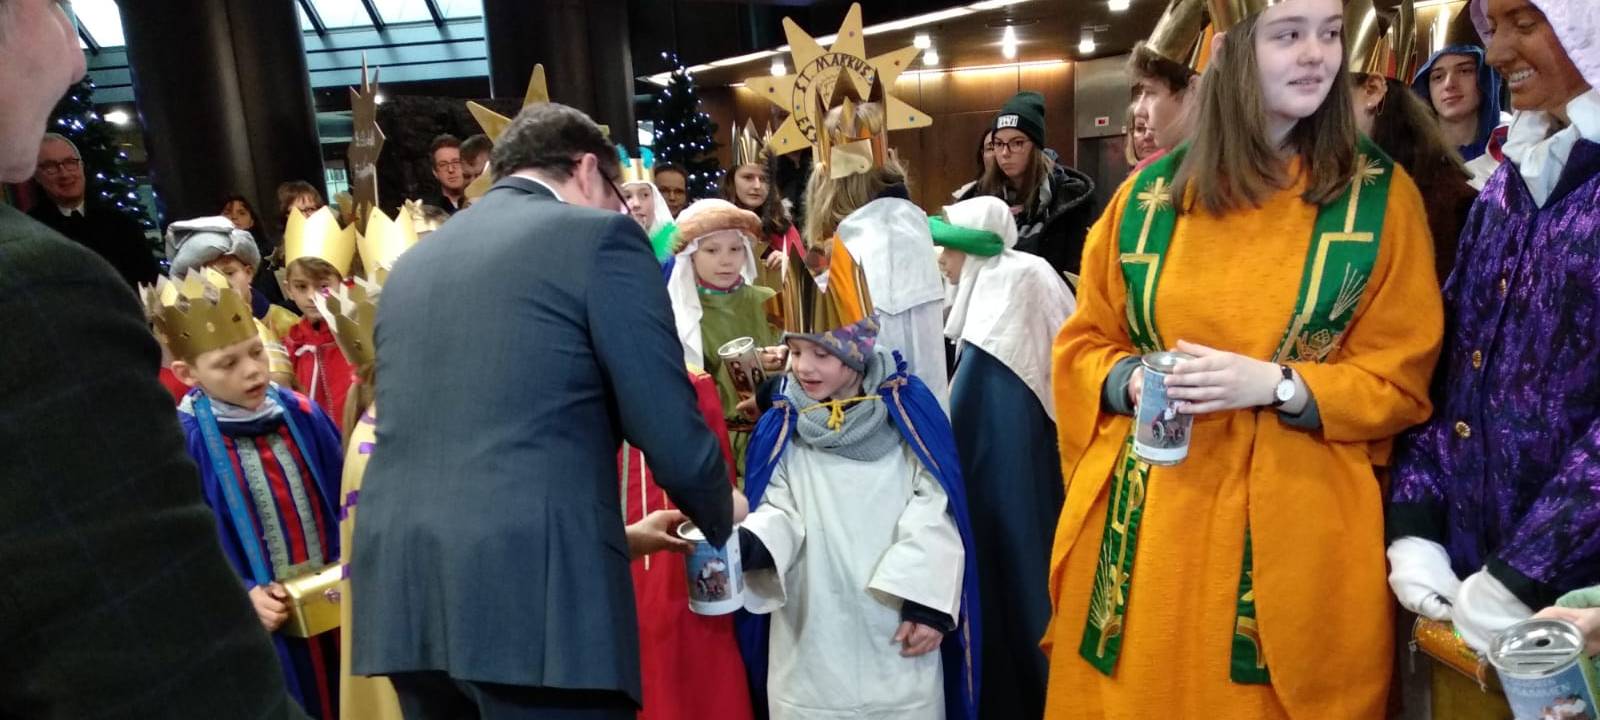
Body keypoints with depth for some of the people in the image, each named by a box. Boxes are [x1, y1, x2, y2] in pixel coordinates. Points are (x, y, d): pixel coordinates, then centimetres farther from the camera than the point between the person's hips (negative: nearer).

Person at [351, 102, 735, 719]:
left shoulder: (413, 262, 18)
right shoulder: (598, 236, -2)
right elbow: (674, 441, -7)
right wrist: (721, 521, 16)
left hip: (401, 588, 8)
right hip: (536, 586, -7)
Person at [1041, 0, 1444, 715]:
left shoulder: (1382, 197, 0)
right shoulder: (1150, 193, 3)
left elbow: (1401, 381, -1)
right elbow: (1083, 344, 9)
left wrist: (1275, 384, -18)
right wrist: (1131, 381, -12)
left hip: (1297, 526, -1)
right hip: (1145, 523, 2)